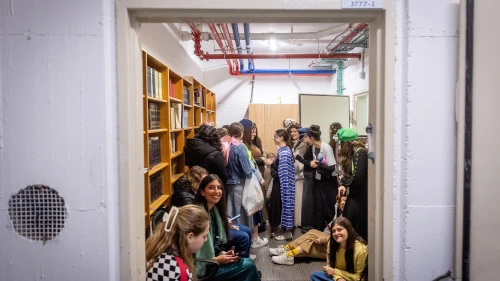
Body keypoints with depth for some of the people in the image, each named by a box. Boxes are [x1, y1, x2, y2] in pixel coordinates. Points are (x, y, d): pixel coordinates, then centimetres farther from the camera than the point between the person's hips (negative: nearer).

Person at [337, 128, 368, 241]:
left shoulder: (360, 153, -16)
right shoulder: (354, 153, 11)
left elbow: (357, 178, -21)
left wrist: (344, 181, -4)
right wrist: (345, 184, -6)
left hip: (361, 196, -9)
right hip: (355, 194, 9)